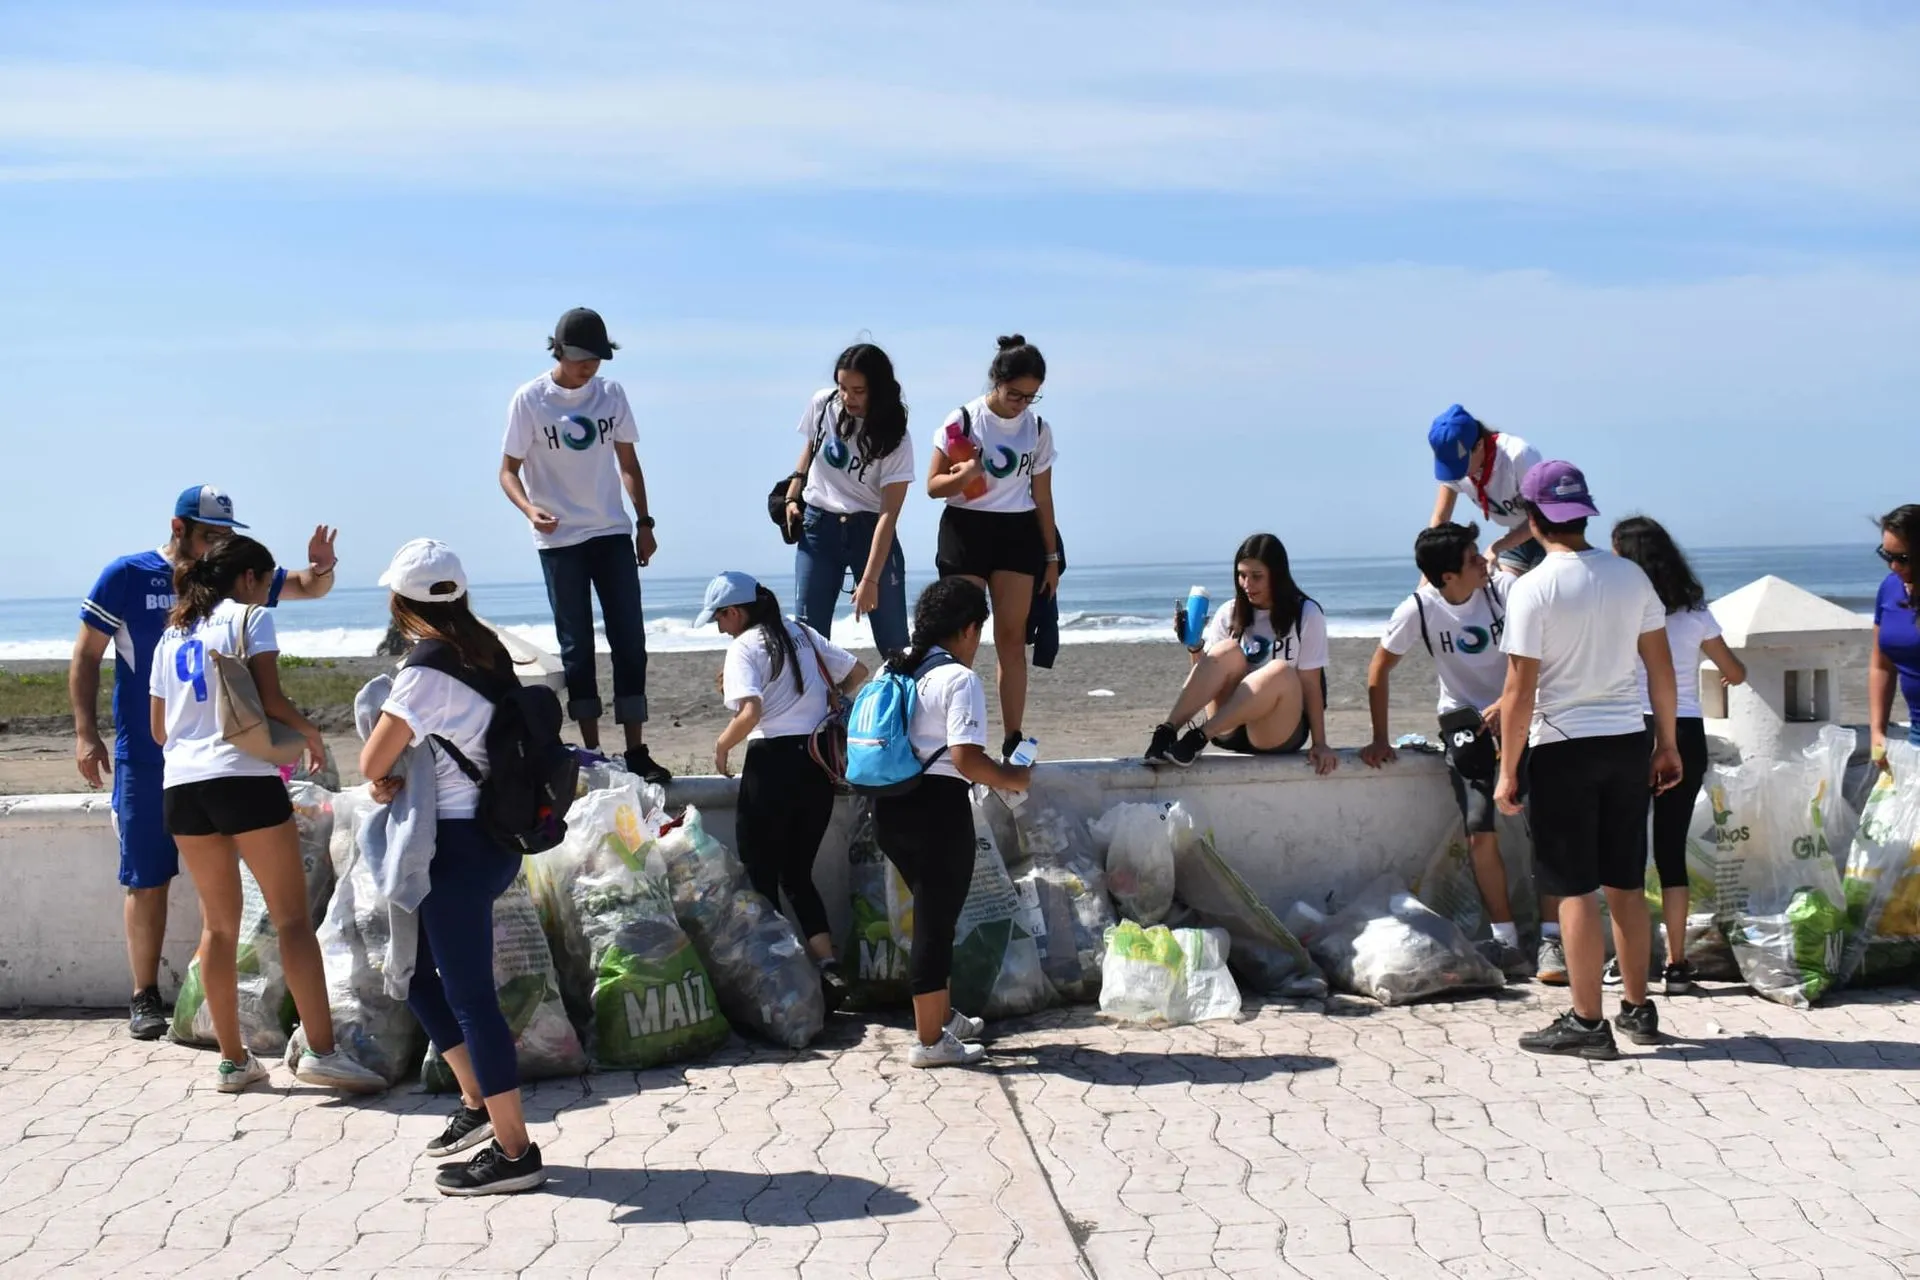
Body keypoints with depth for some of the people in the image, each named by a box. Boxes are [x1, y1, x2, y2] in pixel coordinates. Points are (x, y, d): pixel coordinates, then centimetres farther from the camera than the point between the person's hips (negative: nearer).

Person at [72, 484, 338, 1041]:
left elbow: (308, 588, 10)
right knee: (147, 879, 2)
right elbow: (86, 656, 0)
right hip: (146, 758, -3)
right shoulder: (127, 577, -4)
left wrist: (321, 567, -14)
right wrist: (86, 733, -7)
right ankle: (145, 998, 11)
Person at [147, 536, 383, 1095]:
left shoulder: (172, 635, 20)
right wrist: (310, 733, 8)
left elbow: (157, 727, 20)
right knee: (292, 917, -5)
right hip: (242, 777, -6)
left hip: (180, 785, 6)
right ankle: (321, 1051, -11)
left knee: (219, 923, 12)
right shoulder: (250, 617, 2)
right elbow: (270, 699, -8)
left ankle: (233, 1060, 14)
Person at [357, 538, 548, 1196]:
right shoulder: (484, 651, 8)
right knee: (414, 969, 22)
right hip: (490, 835, 9)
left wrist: (381, 778, 1)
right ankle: (478, 1101, 28)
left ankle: (514, 1151, 5)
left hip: (458, 846, -9)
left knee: (468, 993, -2)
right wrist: (394, 778, 7)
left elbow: (373, 759, -21)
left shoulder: (428, 669, -18)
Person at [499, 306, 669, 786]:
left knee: (630, 641, 0)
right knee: (576, 646, 4)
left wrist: (644, 522, 7)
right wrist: (530, 510, -24)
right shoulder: (530, 400, -6)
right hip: (560, 539, -3)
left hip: (612, 533, 3)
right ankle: (592, 752, 11)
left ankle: (636, 751, 5)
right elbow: (508, 471, -5)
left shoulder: (611, 394, 5)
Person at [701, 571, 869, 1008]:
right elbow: (858, 673, 15)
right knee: (798, 875, 13)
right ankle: (829, 967, -2)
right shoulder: (802, 633, 13)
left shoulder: (744, 646, -7)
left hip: (772, 762, -7)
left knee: (761, 877, 5)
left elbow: (750, 712, -21)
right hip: (819, 763, 7)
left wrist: (721, 745, -4)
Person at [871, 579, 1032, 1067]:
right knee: (936, 922, 2)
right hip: (938, 808, -8)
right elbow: (967, 759, -20)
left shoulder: (894, 670, 12)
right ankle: (929, 1041, 9)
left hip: (890, 806, 8)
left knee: (934, 914, 22)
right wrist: (1011, 778, -4)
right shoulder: (959, 680, -12)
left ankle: (943, 1016, 34)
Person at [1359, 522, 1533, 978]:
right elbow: (1379, 670, -2)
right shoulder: (1418, 610, -12)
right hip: (1465, 720, 0)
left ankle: (1552, 938, -1)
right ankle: (1505, 941, 2)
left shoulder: (1504, 589, -12)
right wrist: (1379, 740, -2)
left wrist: (1509, 703, -25)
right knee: (1481, 834, -9)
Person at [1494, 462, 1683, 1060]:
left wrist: (1508, 770, -5)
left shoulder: (1534, 588, -13)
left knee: (1576, 889, 1)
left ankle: (1587, 1023, 5)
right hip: (1628, 742, 5)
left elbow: (1520, 690, -13)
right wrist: (1667, 744, 17)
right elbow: (1661, 667, 7)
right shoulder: (1630, 575, 3)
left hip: (1563, 748, -5)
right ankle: (1638, 1009, 24)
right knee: (1627, 883, 15)